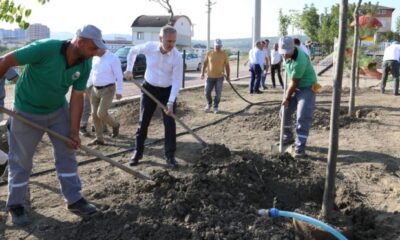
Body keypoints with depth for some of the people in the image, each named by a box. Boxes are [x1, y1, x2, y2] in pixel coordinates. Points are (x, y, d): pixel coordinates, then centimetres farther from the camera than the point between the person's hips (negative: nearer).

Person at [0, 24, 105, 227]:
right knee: (21, 159, 7)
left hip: (59, 111, 5)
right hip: (28, 112, -5)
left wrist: (74, 132, -10)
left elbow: (77, 97, -8)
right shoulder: (45, 48, -32)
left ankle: (74, 200, 20)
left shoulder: (85, 64, -15)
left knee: (67, 153, 7)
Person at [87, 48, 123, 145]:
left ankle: (115, 125, 15)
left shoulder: (113, 58, -12)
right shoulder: (94, 58, 8)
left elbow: (119, 76, -13)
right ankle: (99, 139, 16)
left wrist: (119, 91, -15)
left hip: (108, 89, -7)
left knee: (101, 113, -16)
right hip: (95, 89, 7)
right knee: (94, 114, 5)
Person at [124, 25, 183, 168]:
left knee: (170, 123, -4)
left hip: (168, 91, -1)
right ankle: (137, 152, 21)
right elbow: (133, 51, 7)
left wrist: (171, 102, -26)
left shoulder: (177, 57, -21)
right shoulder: (149, 47, -15)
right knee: (143, 122, 7)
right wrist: (129, 70, 5)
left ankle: (170, 155, 7)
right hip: (149, 88, 2)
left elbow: (177, 81, -20)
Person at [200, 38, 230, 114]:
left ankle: (216, 107, 16)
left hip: (219, 77, -1)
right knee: (207, 92, 3)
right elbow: (204, 63, 6)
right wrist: (202, 73, -1)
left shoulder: (224, 54, -2)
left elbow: (227, 66, 2)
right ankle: (209, 104, 28)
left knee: (218, 93, 0)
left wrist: (228, 75, -2)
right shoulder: (209, 53, 1)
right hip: (210, 77, 1)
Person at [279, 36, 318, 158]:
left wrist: (287, 98, -11)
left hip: (307, 87, -8)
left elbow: (294, 83, -23)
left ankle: (300, 147, -12)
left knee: (303, 117, -15)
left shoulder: (299, 61, -33)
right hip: (295, 87, 8)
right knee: (285, 112, 12)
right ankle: (288, 138, 30)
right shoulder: (287, 54, -7)